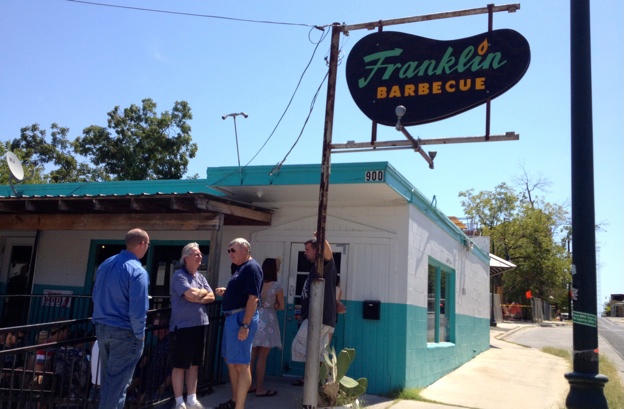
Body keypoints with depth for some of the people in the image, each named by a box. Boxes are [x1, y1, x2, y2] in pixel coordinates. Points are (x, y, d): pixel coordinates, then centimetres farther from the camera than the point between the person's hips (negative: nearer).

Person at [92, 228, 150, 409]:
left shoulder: (105, 264, 5)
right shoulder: (137, 271, -20)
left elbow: (95, 296, 15)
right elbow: (137, 310, -23)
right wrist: (139, 334, -9)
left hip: (101, 328, 8)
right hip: (124, 333, -8)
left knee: (107, 378, 20)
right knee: (118, 382, 4)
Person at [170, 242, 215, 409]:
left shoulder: (200, 276, 14)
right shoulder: (179, 275, -10)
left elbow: (211, 297, 7)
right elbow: (192, 295, -22)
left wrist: (197, 296, -10)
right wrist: (203, 292, -2)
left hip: (199, 325, 8)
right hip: (182, 326, -8)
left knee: (194, 364, 13)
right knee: (180, 365, 2)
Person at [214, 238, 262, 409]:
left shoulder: (251, 267, -13)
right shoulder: (242, 268, 18)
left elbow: (253, 298, -22)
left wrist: (245, 325, -25)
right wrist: (225, 292, 9)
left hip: (242, 317, -11)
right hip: (232, 317, 11)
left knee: (241, 364, -6)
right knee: (231, 361, 17)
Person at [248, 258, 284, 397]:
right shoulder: (276, 286, -10)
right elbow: (281, 306, 0)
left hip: (254, 319, 5)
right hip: (267, 321, -5)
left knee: (252, 355, 11)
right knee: (262, 356, 0)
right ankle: (260, 389, 5)